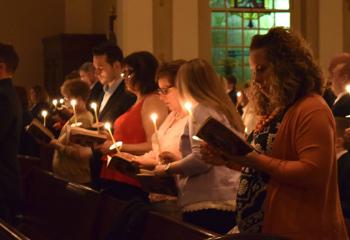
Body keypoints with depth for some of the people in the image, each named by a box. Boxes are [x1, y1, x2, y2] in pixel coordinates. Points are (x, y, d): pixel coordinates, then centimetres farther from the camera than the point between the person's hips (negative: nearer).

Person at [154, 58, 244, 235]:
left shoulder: (201, 110, -7)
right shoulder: (224, 110, 19)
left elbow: (201, 159, -18)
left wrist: (168, 168, -3)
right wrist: (178, 160, 26)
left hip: (206, 205, -9)